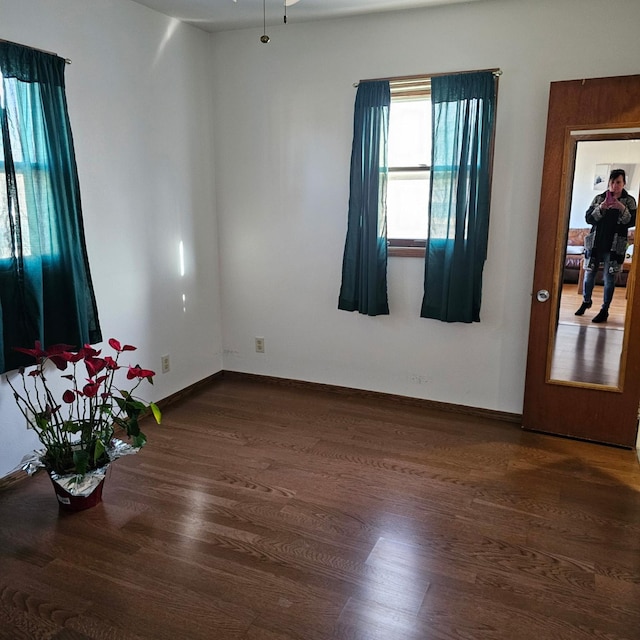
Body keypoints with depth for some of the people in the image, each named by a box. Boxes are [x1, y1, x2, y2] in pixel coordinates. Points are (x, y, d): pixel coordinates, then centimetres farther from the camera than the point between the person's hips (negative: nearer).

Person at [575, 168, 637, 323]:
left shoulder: (629, 201, 1)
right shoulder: (599, 198, 6)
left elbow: (632, 222, -6)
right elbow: (588, 218, -1)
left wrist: (623, 209, -21)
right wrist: (601, 208, -17)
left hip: (614, 246, -2)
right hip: (595, 244, 2)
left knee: (609, 279, 0)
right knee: (589, 274, 10)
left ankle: (604, 310, 9)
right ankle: (586, 301, 32)